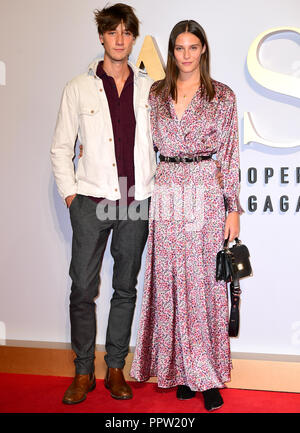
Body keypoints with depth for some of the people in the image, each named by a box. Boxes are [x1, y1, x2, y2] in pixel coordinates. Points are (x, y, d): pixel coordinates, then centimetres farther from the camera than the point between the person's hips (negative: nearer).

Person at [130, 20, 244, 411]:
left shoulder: (222, 96, 3)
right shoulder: (156, 93, 11)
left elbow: (229, 155, 1)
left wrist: (233, 208, -2)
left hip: (206, 191, -2)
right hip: (166, 193, 3)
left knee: (205, 280, 1)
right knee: (171, 280, 4)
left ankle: (208, 374, 14)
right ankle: (181, 369, 19)